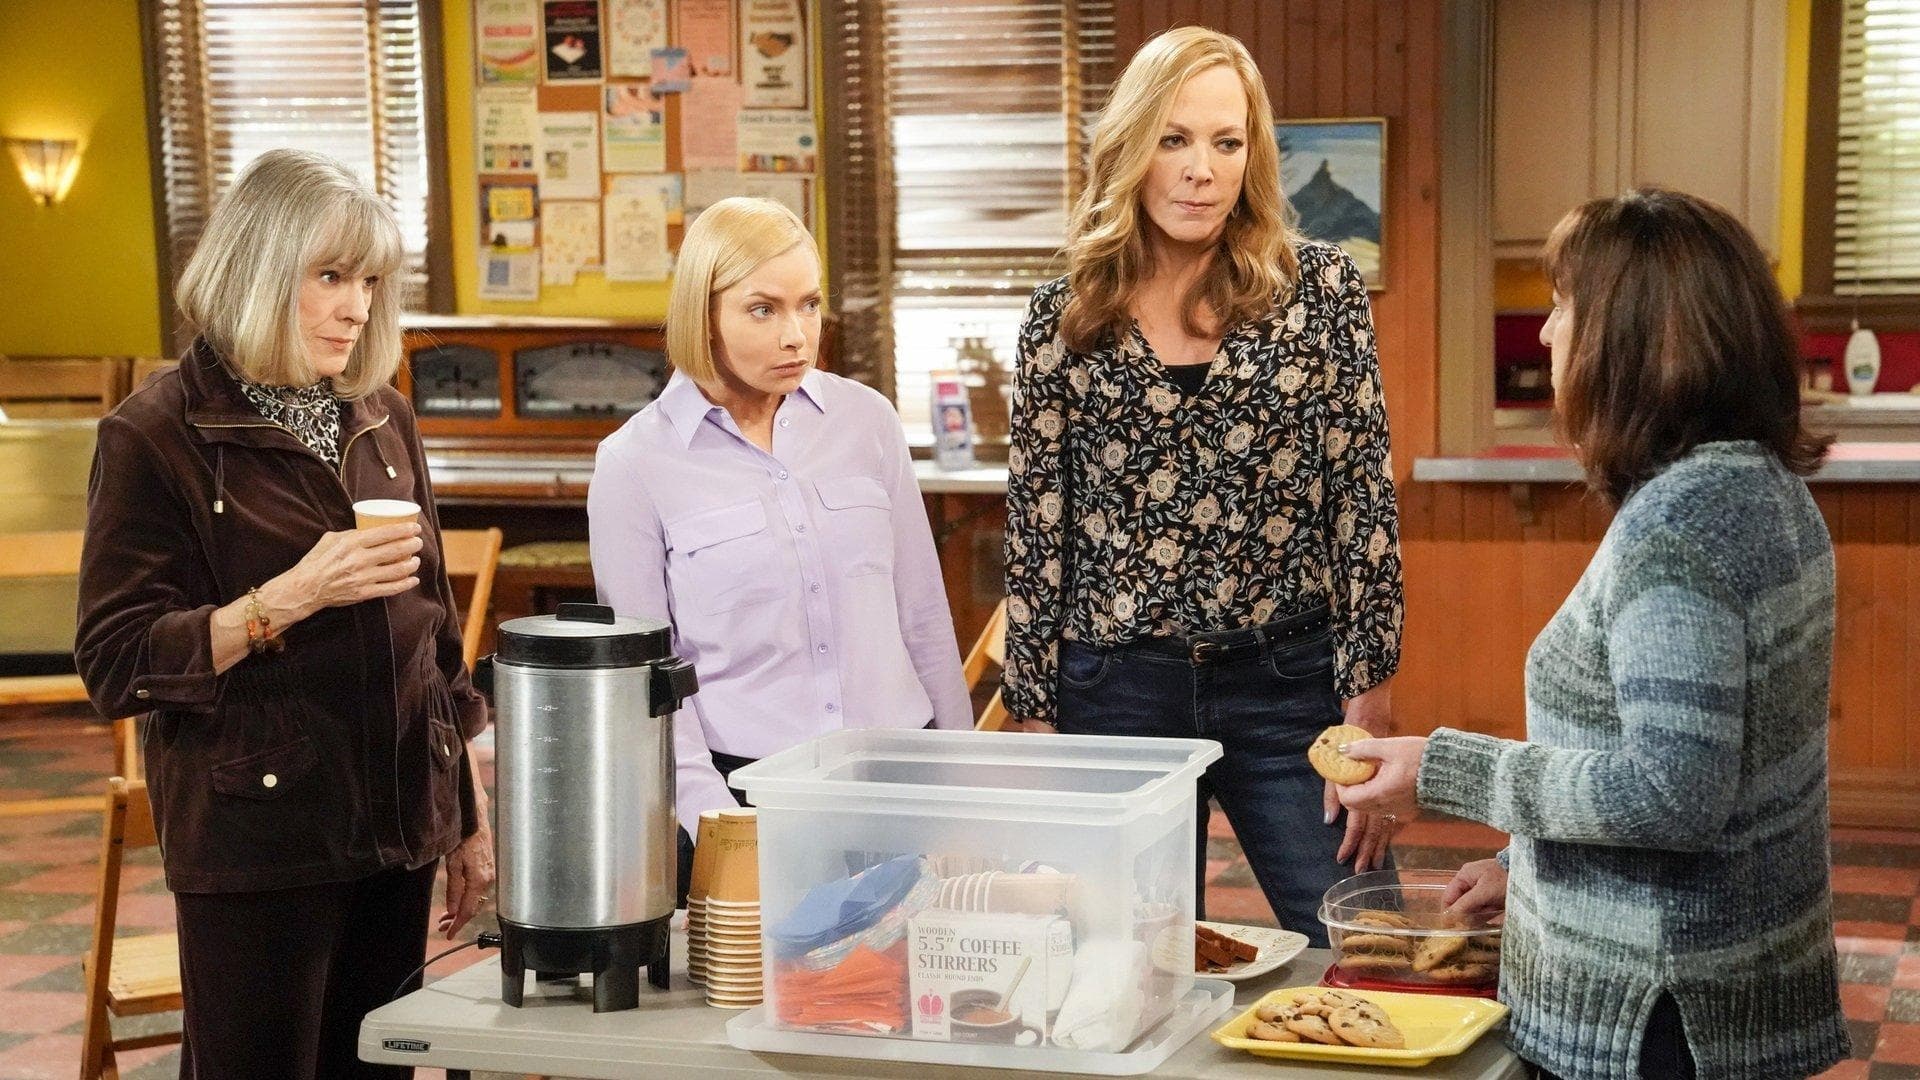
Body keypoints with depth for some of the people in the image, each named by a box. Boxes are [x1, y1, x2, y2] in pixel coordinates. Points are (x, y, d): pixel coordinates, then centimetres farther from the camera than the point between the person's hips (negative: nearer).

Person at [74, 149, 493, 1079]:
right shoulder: (158, 436, -7)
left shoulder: (382, 420, 10)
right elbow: (117, 667, -12)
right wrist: (290, 598, -24)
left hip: (399, 829, 5)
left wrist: (472, 818, 14)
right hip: (255, 846, -5)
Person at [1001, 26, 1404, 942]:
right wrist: (1035, 722, 4)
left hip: (1288, 686, -1)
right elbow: (1035, 536, 6)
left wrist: (1368, 706, -5)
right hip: (1115, 694, 1)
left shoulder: (1320, 288, 1)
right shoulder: (1064, 317, 3)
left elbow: (1365, 499, -1)